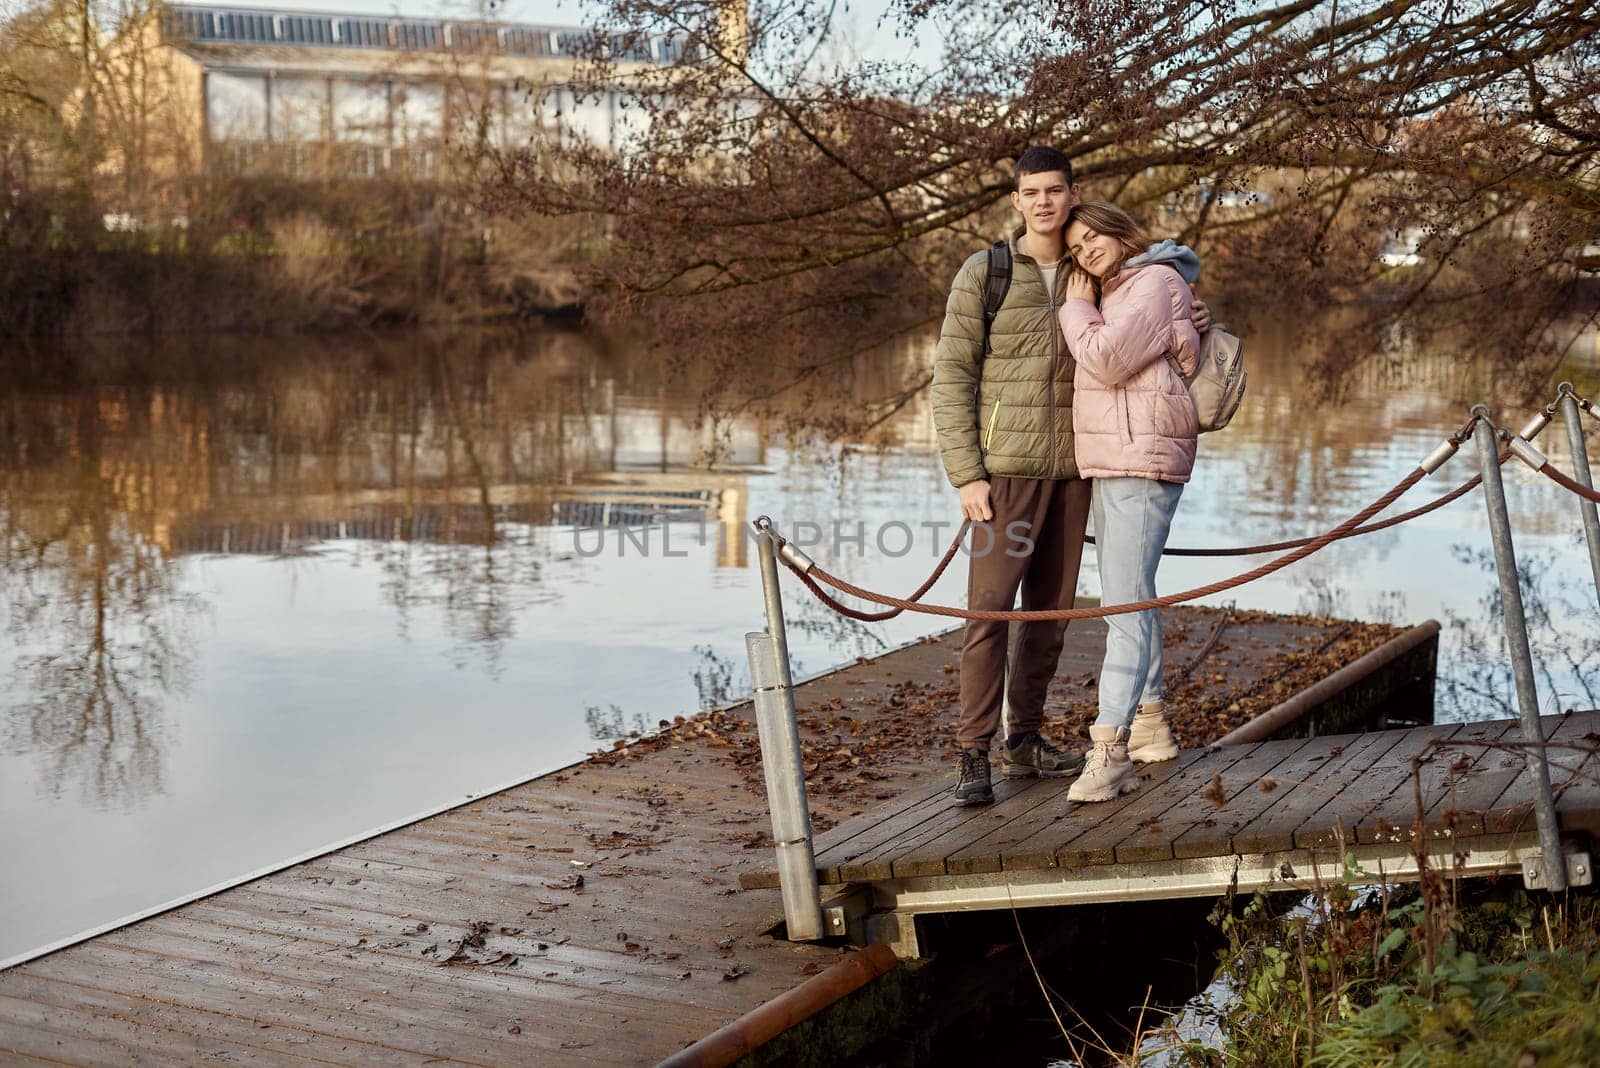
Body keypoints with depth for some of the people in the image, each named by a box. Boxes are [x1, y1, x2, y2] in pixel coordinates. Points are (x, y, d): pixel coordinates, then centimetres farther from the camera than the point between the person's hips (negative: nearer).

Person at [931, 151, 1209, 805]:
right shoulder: (984, 274, -4)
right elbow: (952, 378, -6)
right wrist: (965, 475, -14)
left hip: (1071, 469, 5)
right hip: (1006, 468, -5)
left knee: (1051, 609, 9)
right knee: (989, 607, -10)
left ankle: (1025, 740, 21)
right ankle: (974, 756, -5)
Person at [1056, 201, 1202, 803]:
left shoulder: (1156, 283, -9)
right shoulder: (1114, 293, 21)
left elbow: (1105, 361, -18)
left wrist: (1078, 308, -4)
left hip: (1142, 461, -11)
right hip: (1109, 461, 11)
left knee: (1125, 602, -16)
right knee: (1128, 596, 17)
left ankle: (1109, 750, -22)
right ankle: (1149, 725, 29)